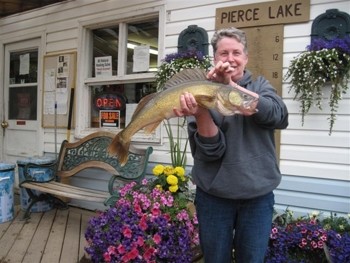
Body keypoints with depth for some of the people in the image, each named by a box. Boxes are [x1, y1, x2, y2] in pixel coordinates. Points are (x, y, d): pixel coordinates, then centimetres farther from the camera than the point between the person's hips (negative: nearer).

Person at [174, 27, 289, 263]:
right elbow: (211, 150, -14)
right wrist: (200, 113, -31)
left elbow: (280, 116, -20)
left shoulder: (261, 86, 3)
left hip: (258, 195, 1)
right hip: (214, 195, -1)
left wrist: (231, 86, -26)